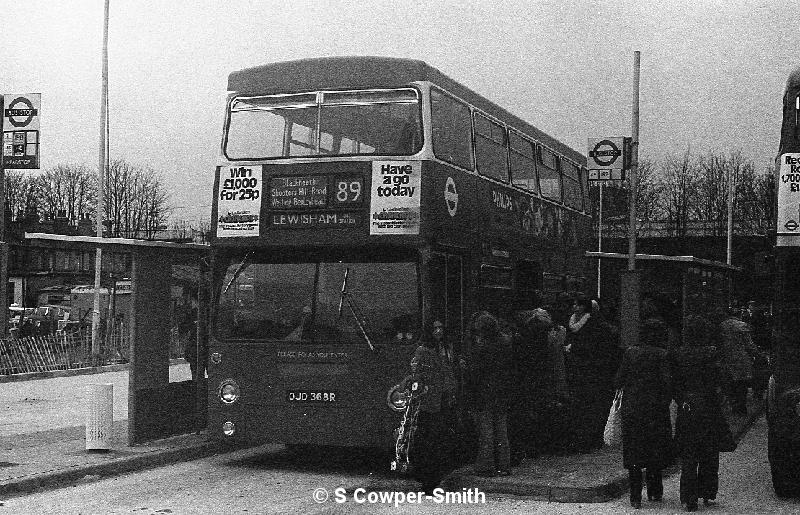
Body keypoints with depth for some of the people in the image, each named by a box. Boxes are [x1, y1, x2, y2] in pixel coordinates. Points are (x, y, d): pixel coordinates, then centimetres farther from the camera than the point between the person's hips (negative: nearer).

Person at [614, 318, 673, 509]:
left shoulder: (630, 352, 2)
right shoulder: (661, 355, -7)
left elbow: (619, 381, 1)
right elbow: (667, 383, -13)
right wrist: (665, 403, -1)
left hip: (631, 408, 2)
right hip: (654, 408, -2)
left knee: (633, 452, 5)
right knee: (656, 450, 12)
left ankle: (635, 496, 2)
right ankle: (654, 491, 19)